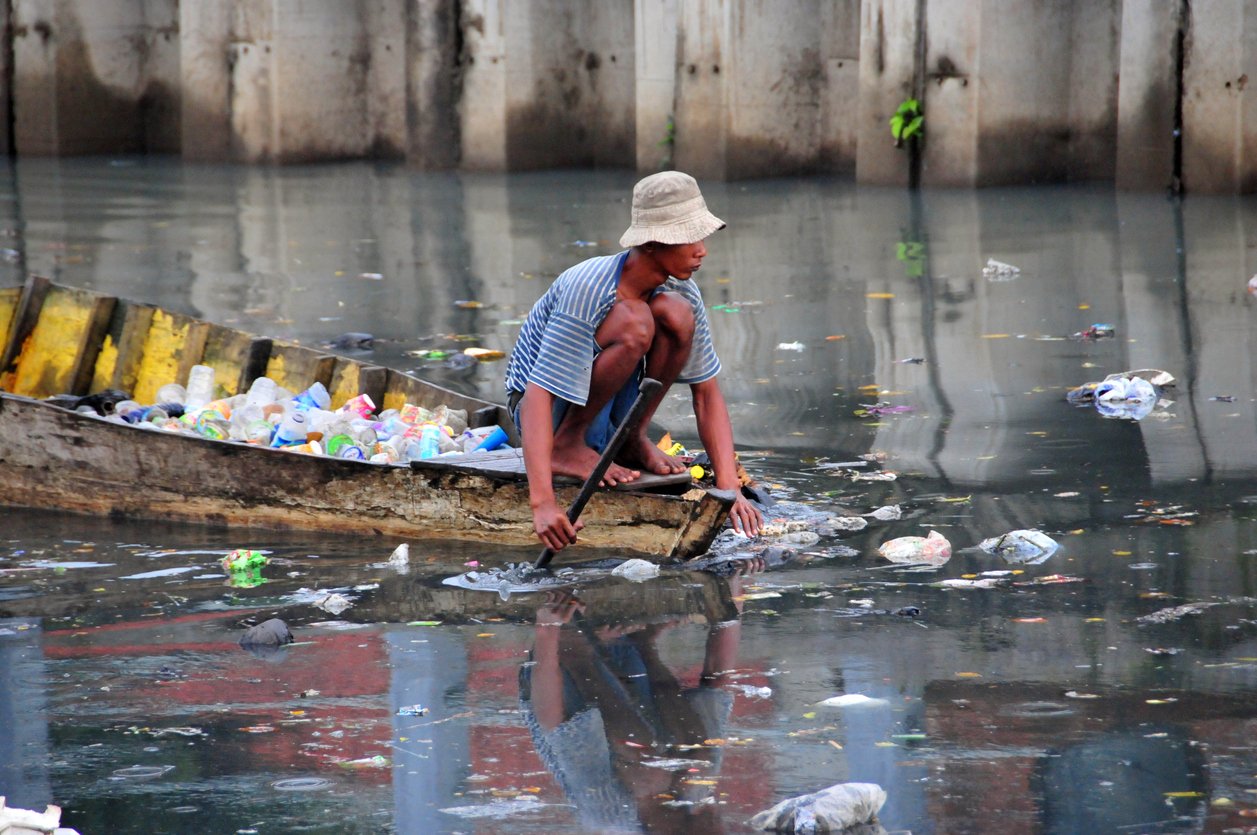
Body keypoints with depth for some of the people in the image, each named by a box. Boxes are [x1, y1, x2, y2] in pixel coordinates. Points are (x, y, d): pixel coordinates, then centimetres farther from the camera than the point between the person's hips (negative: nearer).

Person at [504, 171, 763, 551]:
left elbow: (707, 392, -7)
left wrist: (729, 487, -21)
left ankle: (632, 440, -4)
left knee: (676, 313, -20)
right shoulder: (587, 289, -31)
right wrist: (543, 504, -47)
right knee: (634, 321, -32)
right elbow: (538, 396, -37)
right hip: (549, 407, -6)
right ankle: (567, 445, -18)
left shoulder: (682, 290, -11)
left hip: (608, 413, 6)